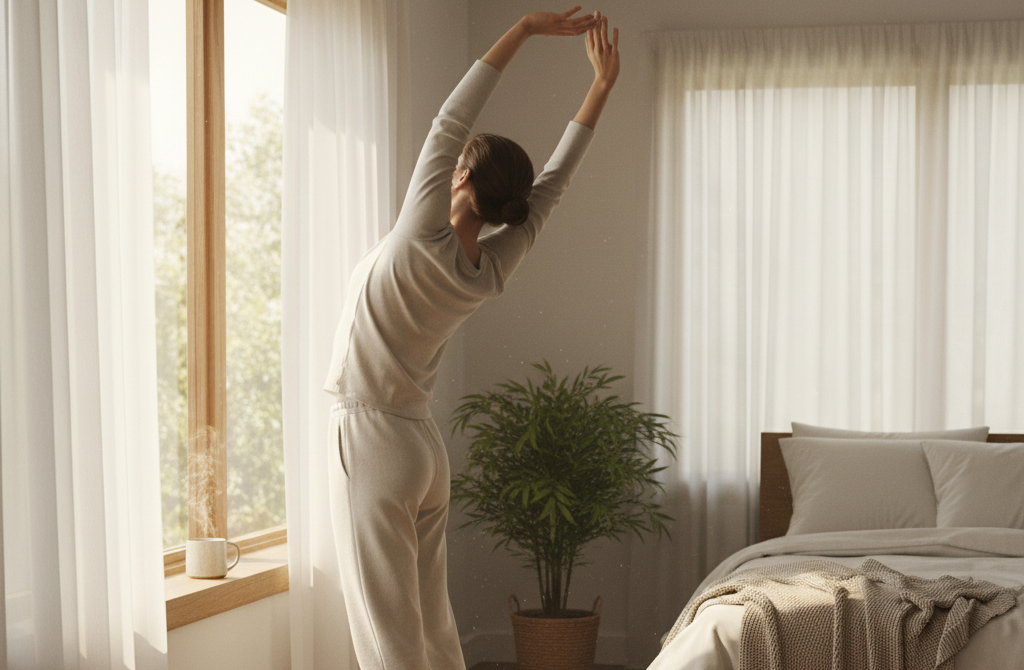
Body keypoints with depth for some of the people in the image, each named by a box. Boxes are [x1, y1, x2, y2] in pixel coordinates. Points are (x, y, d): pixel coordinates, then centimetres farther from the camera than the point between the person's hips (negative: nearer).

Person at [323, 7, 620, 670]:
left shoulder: (423, 243, -18)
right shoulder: (494, 269, 0)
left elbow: (448, 124, -17)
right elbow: (554, 181, 8)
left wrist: (524, 30, -13)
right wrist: (602, 85, 7)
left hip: (373, 441, -7)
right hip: (424, 446, 7)